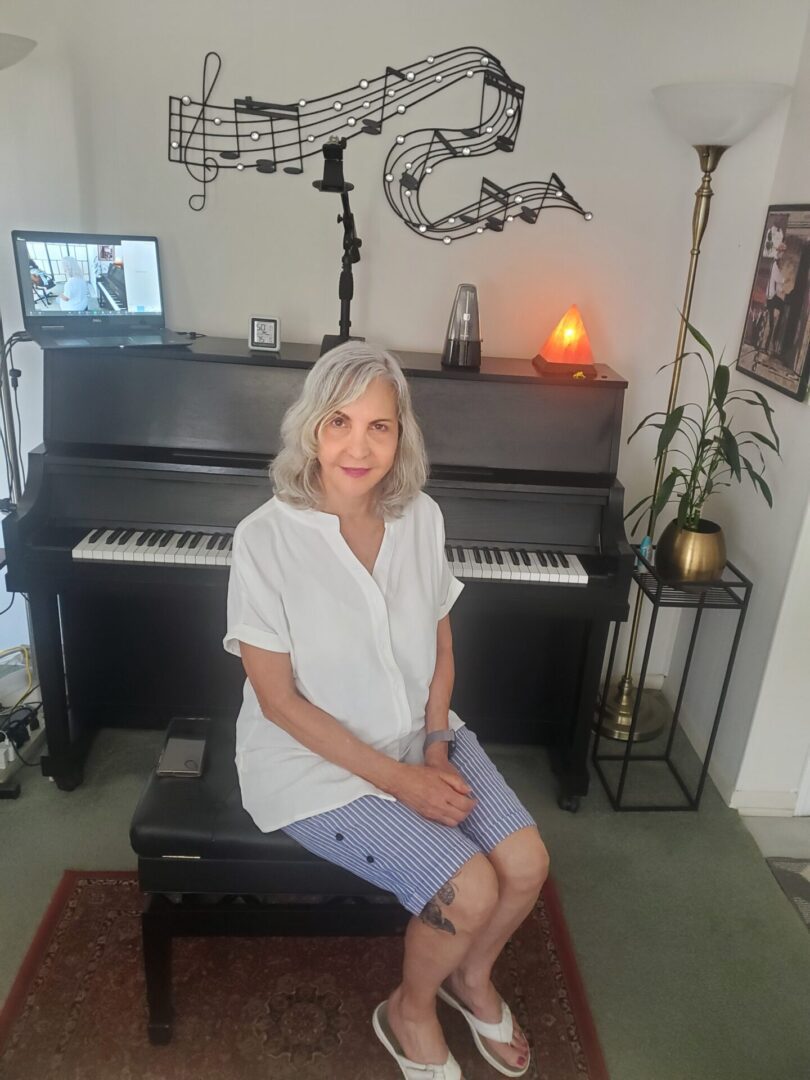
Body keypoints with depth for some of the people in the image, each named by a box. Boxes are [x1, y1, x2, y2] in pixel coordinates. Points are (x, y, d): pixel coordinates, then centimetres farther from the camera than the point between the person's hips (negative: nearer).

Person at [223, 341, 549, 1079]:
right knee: (469, 890, -16)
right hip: (317, 761, -5)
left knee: (527, 865, -7)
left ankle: (471, 977, 29)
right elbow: (278, 700, -17)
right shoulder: (266, 538, -20)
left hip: (423, 737, 5)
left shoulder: (421, 516, -5)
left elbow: (441, 645, 6)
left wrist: (436, 743, -7)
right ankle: (410, 1014, 19)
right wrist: (398, 779, -17)